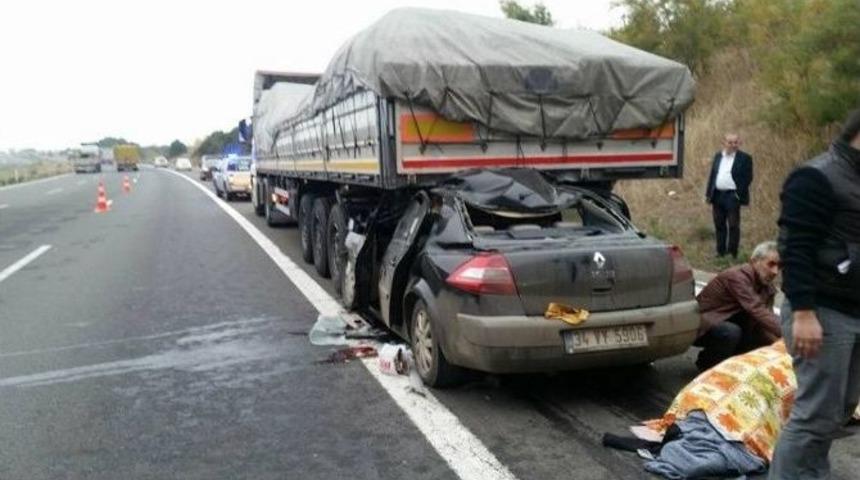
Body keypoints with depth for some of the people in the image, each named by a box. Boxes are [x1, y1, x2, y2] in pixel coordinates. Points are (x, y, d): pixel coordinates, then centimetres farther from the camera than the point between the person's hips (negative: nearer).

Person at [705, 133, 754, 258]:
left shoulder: (744, 158, -2)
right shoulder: (718, 156, 13)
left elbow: (748, 178, -6)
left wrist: (739, 194, -14)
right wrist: (709, 194, 8)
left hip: (732, 196, -5)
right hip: (717, 195, 5)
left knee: (733, 225, -2)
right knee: (719, 225, 10)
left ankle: (732, 253, 4)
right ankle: (720, 251, 19)